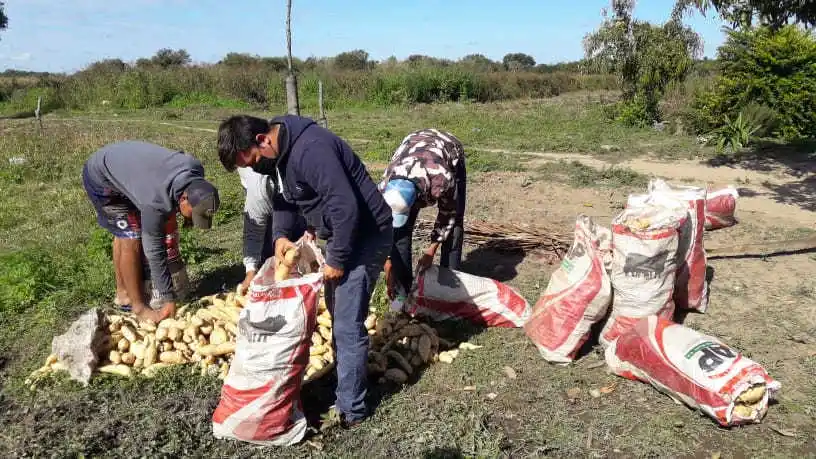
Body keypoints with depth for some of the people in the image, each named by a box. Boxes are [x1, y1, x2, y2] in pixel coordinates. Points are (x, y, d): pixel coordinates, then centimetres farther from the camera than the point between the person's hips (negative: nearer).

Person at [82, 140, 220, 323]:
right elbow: (155, 251, -30)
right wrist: (168, 299, -23)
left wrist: (187, 215, 2)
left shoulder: (197, 169, -22)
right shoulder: (156, 203, -39)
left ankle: (123, 293, 31)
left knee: (123, 234, 17)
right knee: (132, 239, -13)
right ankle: (139, 307, -1)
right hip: (100, 176, -8)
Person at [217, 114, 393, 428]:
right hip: (341, 233, 10)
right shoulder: (279, 152, 2)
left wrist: (337, 259, -21)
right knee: (337, 313, 19)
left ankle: (351, 410, 6)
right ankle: (348, 383, 36)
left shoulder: (310, 150, -29)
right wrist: (281, 235, -2)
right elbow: (285, 197, 16)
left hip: (365, 234, -10)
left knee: (348, 324, -7)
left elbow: (345, 206, -31)